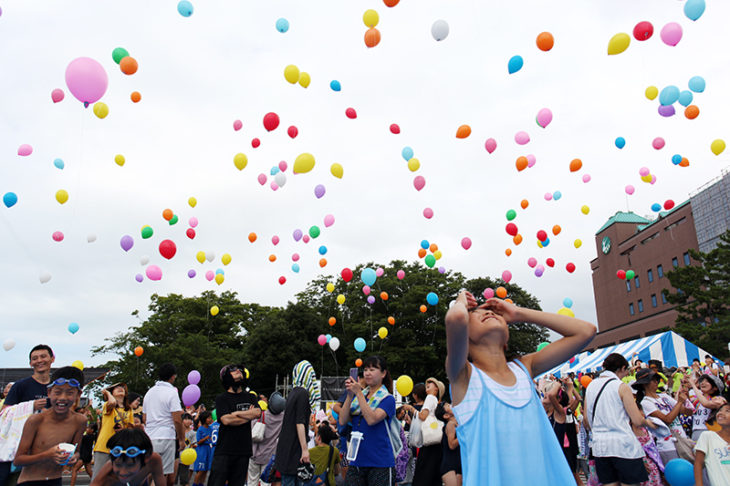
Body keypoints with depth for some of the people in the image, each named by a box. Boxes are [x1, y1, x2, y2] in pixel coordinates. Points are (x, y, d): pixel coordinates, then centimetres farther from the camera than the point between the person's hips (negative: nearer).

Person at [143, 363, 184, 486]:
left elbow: (144, 418, 18)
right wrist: (181, 439, -3)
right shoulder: (171, 392, -9)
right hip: (166, 437, -7)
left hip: (149, 438, 7)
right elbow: (177, 420, -13)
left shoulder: (149, 392, 13)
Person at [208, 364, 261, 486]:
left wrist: (236, 413, -6)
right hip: (224, 450, -3)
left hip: (243, 450, 3)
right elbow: (226, 420, -12)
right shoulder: (221, 398, 2)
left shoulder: (250, 397, 14)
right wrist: (248, 416, -4)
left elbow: (257, 412, -5)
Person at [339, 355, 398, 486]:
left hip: (380, 463, -4)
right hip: (356, 461, 5)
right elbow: (342, 421, -1)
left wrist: (358, 393, -20)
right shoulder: (358, 396, 10)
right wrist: (350, 395, -11)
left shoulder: (388, 399, -4)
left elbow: (372, 419, -21)